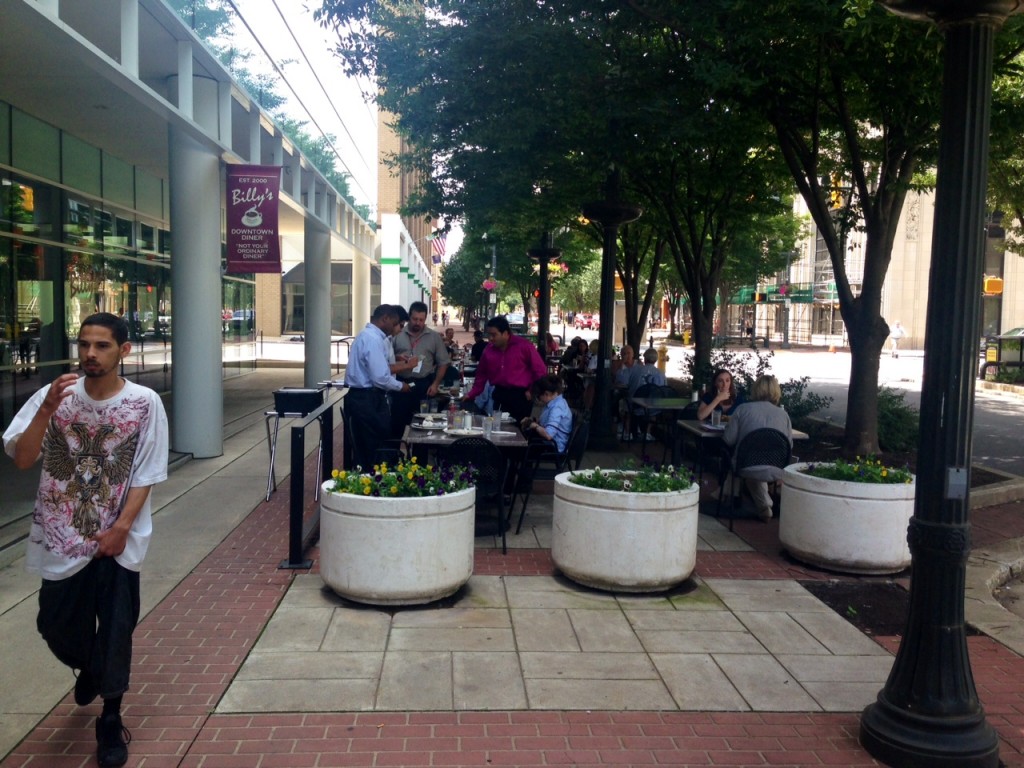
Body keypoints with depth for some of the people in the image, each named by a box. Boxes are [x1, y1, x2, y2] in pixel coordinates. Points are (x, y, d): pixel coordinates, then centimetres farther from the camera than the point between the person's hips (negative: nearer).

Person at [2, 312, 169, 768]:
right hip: (61, 537, 2)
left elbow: (145, 474, -6)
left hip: (116, 539, -2)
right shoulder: (52, 396, -6)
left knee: (115, 630, 2)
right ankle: (87, 669, 48)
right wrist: (47, 410, -26)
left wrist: (122, 527, -13)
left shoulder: (144, 403, -9)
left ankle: (110, 721, 21)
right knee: (57, 626, 13)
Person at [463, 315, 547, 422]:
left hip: (520, 396, -4)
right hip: (500, 395, 5)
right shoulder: (489, 349, 6)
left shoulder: (523, 346, -8)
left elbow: (540, 370, -4)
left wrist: (532, 391, -5)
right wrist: (472, 394, 8)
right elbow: (482, 374, 15)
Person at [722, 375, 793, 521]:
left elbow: (728, 440, 0)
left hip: (749, 469, -1)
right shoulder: (783, 414, 5)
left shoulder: (743, 409, -1)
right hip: (777, 472, 2)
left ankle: (764, 507, 31)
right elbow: (790, 445, 11)